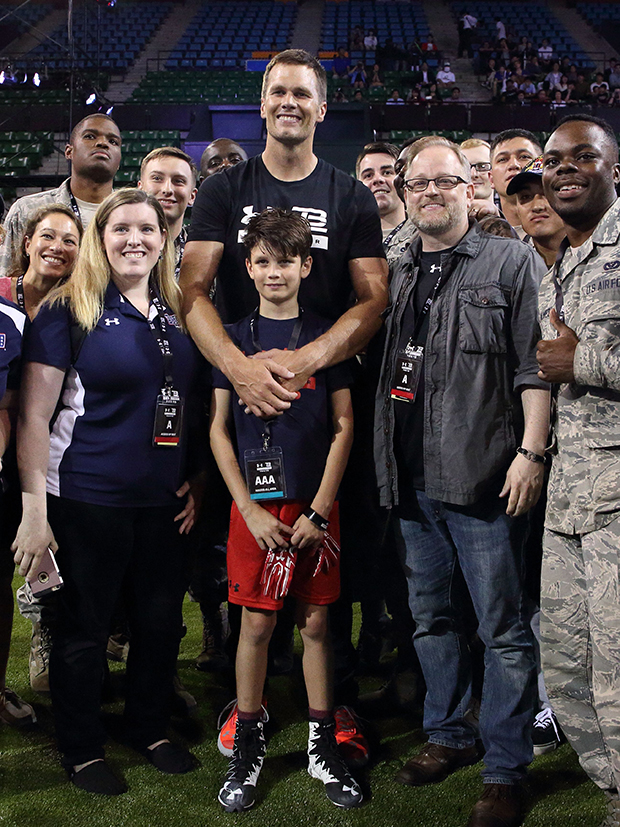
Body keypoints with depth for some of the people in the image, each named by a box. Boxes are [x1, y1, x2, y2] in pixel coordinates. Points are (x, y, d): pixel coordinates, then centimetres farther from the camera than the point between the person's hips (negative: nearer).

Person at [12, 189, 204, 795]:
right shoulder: (69, 310, -8)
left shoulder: (178, 313, 8)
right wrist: (34, 510, -14)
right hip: (88, 499, -5)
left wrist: (196, 484, 9)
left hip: (165, 500, 5)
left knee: (161, 621, 15)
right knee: (84, 628, 9)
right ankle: (80, 749, 28)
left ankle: (149, 728, 37)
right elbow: (34, 415, -11)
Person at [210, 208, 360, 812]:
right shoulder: (232, 338, 3)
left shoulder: (328, 336, 3)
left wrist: (318, 510, -6)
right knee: (256, 623, 4)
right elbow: (218, 429, 3)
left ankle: (323, 747, 20)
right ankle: (247, 749, 19)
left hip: (315, 505, 1)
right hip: (254, 504, 0)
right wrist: (251, 509, -5)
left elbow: (343, 426, 1)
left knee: (315, 623, 7)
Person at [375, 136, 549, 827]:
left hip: (484, 478, -6)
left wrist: (530, 452, -14)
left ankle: (505, 771, 12)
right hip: (412, 480, 6)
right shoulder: (396, 277, 17)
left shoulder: (513, 263, 1)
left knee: (502, 628, 0)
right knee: (430, 616, 16)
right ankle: (449, 736, 33)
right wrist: (385, 468, 13)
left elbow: (535, 366, -5)